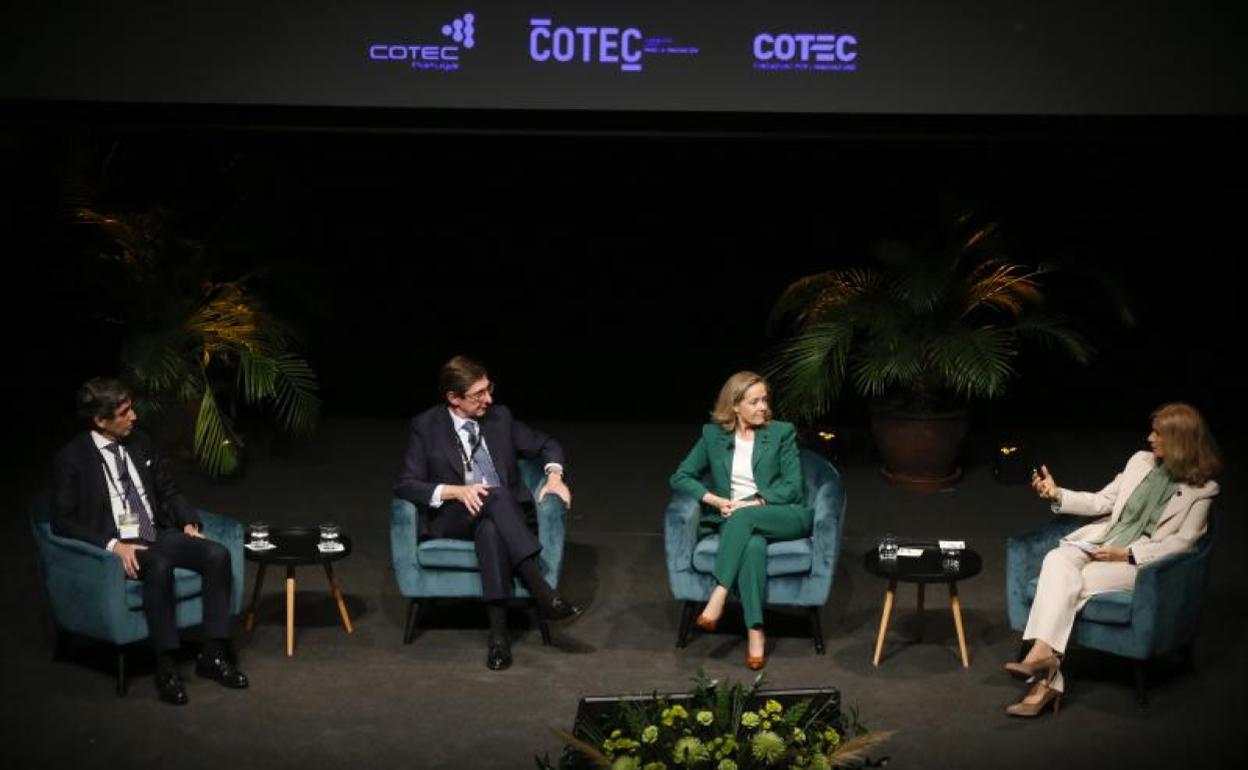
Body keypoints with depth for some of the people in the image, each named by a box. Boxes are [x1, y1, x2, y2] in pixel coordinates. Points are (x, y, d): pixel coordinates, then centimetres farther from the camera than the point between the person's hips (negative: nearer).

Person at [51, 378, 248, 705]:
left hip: (159, 535, 6)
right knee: (159, 566, -38)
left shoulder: (140, 443, 9)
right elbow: (63, 521, -10)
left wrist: (188, 522, 0)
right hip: (117, 547, -6)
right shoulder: (73, 459, -8)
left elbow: (168, 490, 19)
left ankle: (213, 654, -15)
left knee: (217, 553, -21)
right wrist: (113, 545, -22)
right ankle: (165, 666, -28)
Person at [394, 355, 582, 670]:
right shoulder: (426, 426, 2)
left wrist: (554, 475, -1)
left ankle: (498, 630, -45)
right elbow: (405, 485, -4)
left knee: (490, 528, -37)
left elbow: (547, 445, 21)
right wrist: (456, 491, -19)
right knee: (495, 496, -36)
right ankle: (543, 594, -44)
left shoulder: (500, 417, 11)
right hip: (453, 520, -3)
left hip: (504, 515, 3)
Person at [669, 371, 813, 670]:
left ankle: (718, 598, -41)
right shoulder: (713, 435, 10)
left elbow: (793, 487, -1)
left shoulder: (782, 432, 6)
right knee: (753, 545, -37)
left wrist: (751, 504, -14)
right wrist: (716, 500, -9)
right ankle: (755, 634, -42)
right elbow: (680, 477, 8)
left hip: (784, 517, -1)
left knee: (744, 518, -36)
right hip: (734, 520, 1)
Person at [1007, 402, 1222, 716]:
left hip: (1141, 560, -4)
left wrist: (1128, 554, -15)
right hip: (1102, 538, 4)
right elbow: (1101, 502, 18)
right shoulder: (1141, 462, 14)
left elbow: (1183, 541, -5)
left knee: (1072, 584, -31)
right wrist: (1057, 495, 3)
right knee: (1057, 560, -29)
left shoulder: (1201, 489, -1)